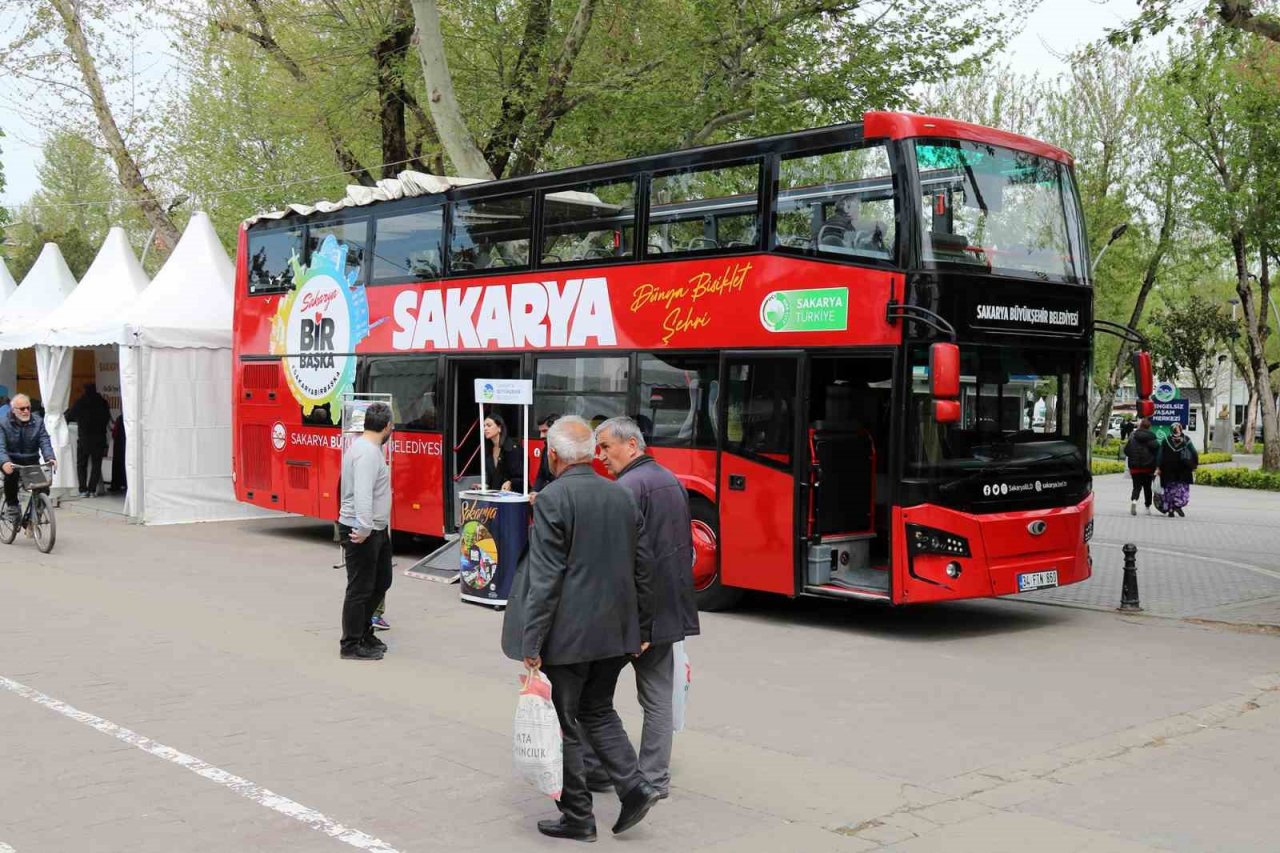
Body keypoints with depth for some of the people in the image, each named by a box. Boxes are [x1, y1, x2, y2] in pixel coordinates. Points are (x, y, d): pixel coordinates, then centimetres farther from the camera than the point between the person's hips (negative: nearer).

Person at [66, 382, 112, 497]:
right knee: (96, 464, 8)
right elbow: (108, 419, 13)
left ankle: (83, 489, -1)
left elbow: (68, 416, 4)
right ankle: (92, 489, 2)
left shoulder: (79, 403, -5)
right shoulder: (103, 403, 3)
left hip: (84, 438, -2)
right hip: (99, 439, 2)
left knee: (81, 464, 8)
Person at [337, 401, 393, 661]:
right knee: (360, 589, -1)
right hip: (361, 532, -10)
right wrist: (364, 529, -33)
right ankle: (351, 646, 8)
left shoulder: (367, 447, 12)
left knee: (381, 582, 19)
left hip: (376, 530, 10)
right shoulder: (368, 452, -21)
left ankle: (364, 633, 30)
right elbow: (362, 493, -31)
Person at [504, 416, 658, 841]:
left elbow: (546, 578, -18)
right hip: (615, 631, 6)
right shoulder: (623, 496, 6)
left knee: (562, 724, 7)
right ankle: (634, 786, 9)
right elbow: (643, 568, 9)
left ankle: (577, 817, 15)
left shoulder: (552, 499, -14)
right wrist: (642, 629, 17)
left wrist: (532, 643, -14)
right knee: (597, 711, 22)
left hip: (567, 634, -6)